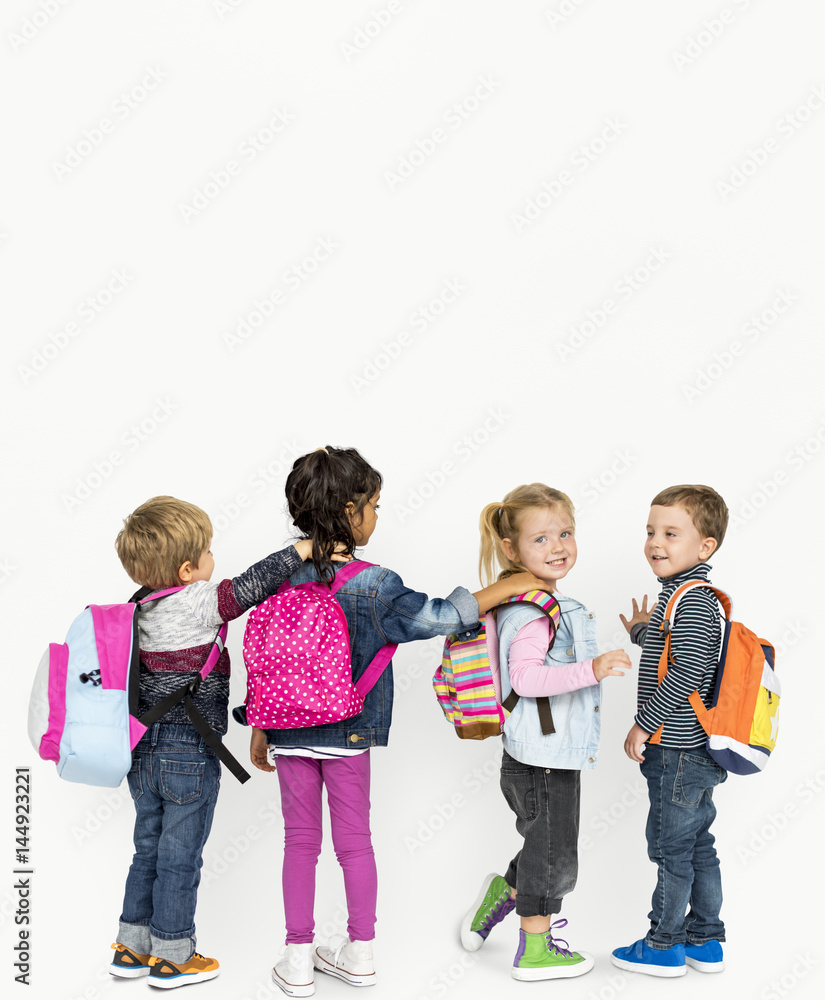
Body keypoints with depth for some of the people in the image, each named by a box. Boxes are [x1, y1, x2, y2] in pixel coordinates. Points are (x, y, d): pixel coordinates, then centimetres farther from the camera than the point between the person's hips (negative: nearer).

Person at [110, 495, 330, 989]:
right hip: (189, 755, -7)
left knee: (148, 850, 19)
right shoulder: (201, 603, -17)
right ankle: (171, 956, 18)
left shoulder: (139, 609, 4)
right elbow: (253, 584, -18)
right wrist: (302, 549, -9)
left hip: (143, 750, 7)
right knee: (180, 858, 6)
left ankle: (132, 947, 29)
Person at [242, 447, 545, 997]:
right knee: (355, 840, 12)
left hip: (290, 731, 2)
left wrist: (260, 729, 10)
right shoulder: (374, 584, -14)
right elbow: (433, 617, -16)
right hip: (350, 732, -2)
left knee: (300, 841, 11)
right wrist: (506, 587, -9)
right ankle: (360, 953, 23)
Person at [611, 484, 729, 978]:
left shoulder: (692, 599, -19)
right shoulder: (687, 595, 13)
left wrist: (644, 724, -22)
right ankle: (706, 942, 26)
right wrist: (643, 631, 31)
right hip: (696, 750, 10)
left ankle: (664, 946, 14)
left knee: (671, 846, 2)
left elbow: (689, 669, -28)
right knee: (698, 845, 16)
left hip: (680, 751, -10)